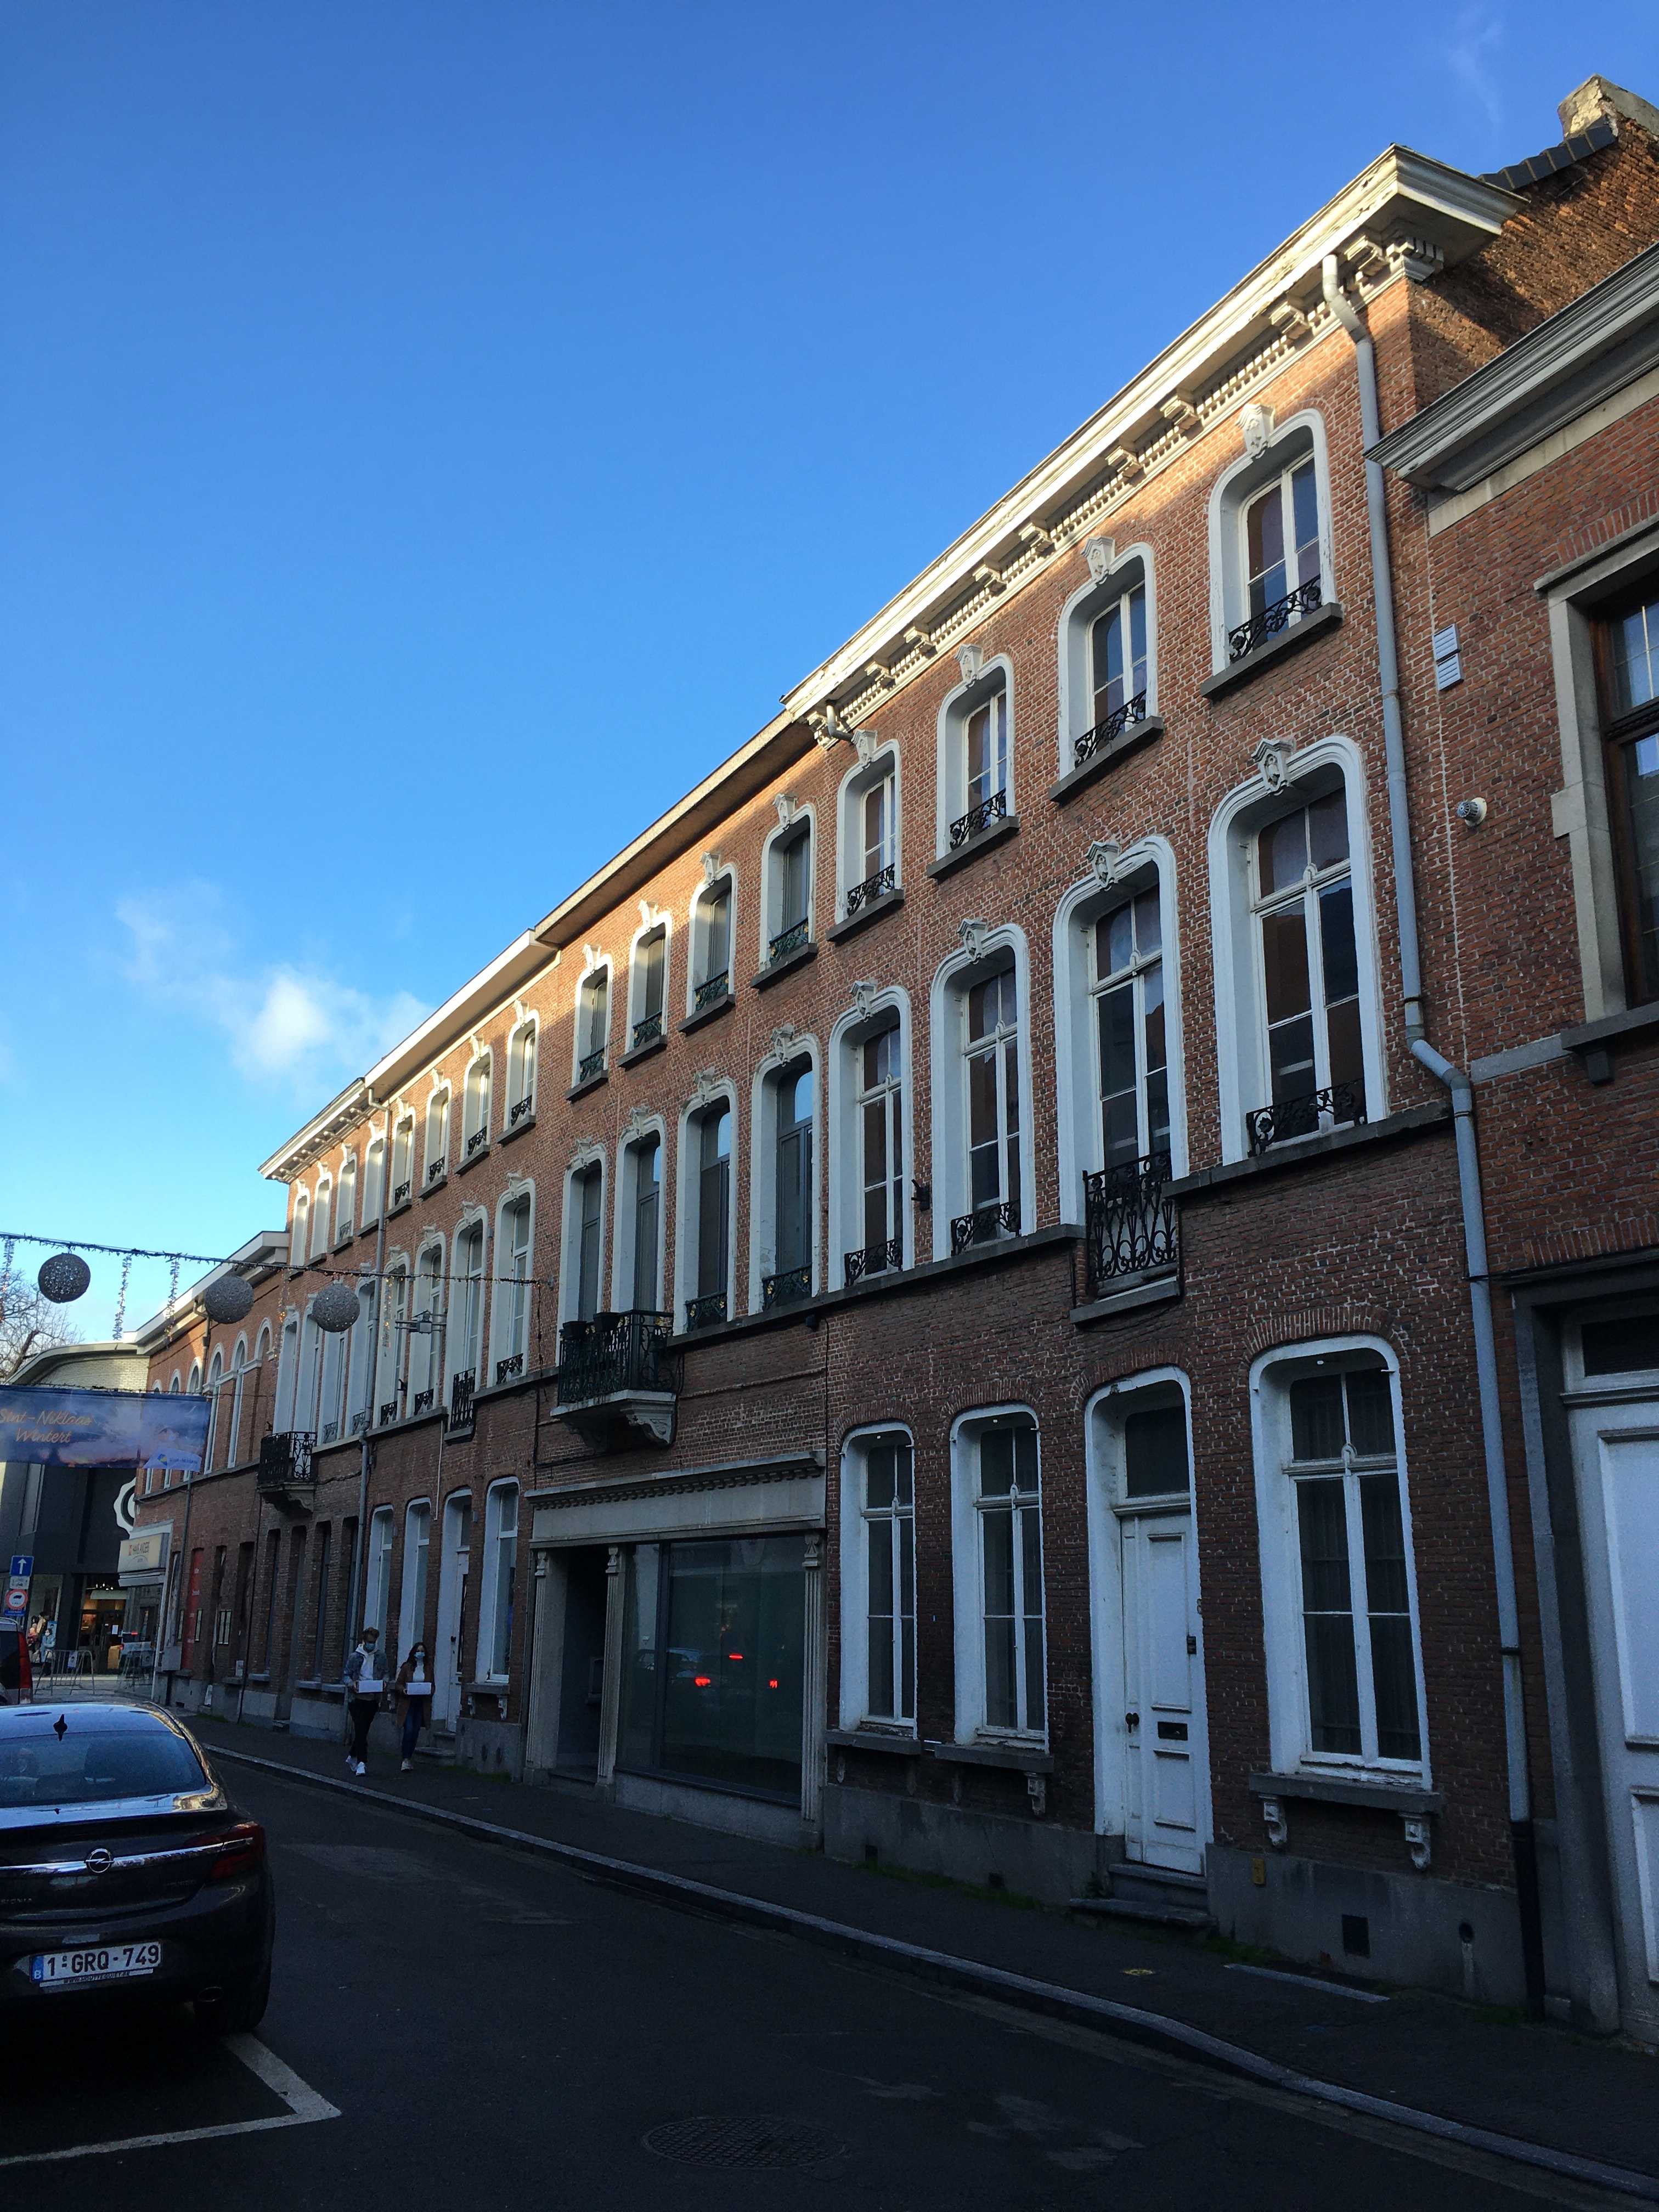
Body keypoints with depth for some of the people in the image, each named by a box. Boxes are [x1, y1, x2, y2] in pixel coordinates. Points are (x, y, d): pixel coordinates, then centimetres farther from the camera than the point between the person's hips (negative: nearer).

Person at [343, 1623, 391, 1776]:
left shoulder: (381, 1656, 6)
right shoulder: (355, 1657, -1)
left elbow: (385, 1673, 16)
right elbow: (347, 1675, 5)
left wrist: (384, 1681, -5)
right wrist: (351, 1684, -15)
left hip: (373, 1700, 3)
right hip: (357, 1699, -3)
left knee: (362, 1731, 12)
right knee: (361, 1731, -9)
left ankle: (352, 1756, 32)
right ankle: (362, 1763, -8)